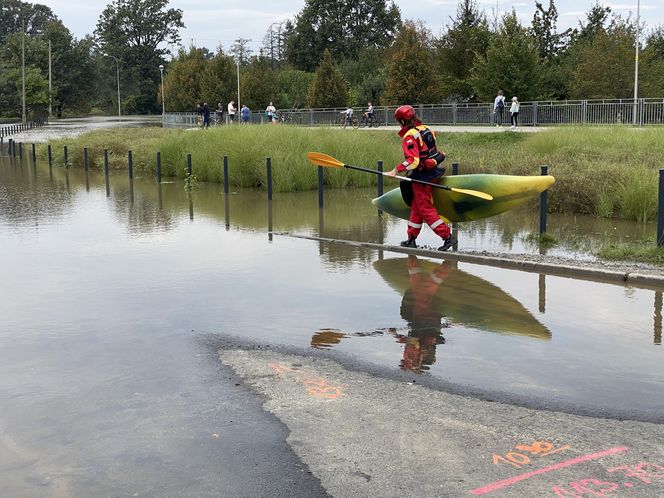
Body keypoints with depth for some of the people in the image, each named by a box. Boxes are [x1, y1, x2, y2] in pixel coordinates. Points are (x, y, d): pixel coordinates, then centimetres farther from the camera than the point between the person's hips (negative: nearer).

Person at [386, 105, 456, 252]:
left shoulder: (409, 136, -18)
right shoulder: (426, 129, 8)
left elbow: (413, 160, -27)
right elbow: (434, 150, 18)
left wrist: (396, 170, -25)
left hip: (421, 176, -9)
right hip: (432, 173, 9)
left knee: (426, 209, -3)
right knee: (416, 206, 17)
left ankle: (447, 236, -5)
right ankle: (411, 239, 24)